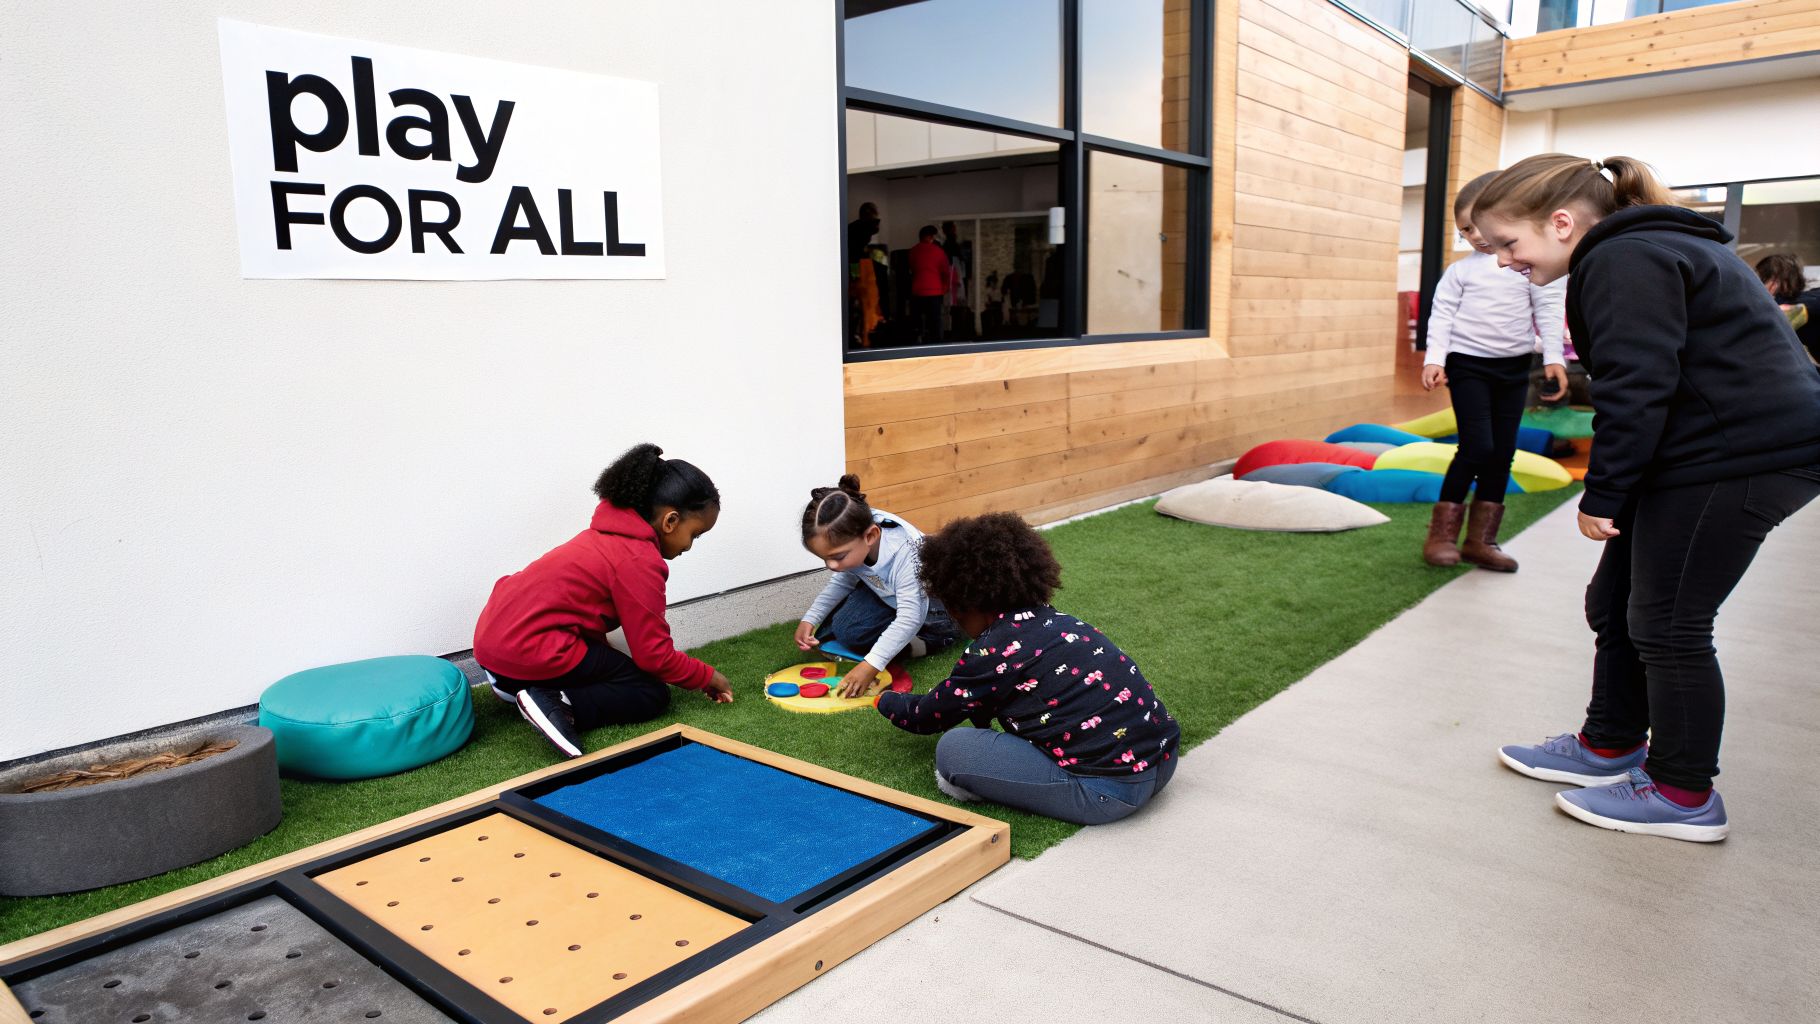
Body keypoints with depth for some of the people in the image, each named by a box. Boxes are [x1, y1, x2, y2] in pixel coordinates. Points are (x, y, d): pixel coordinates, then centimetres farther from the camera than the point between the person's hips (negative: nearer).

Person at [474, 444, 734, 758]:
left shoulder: (612, 531, 12)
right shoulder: (639, 561, -16)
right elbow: (655, 656, -11)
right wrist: (708, 677, 3)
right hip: (528, 648, -9)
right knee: (653, 695, 0)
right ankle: (560, 706, -16)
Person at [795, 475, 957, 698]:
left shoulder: (906, 554, -40)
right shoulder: (848, 541, -19)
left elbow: (909, 618, -38)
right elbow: (842, 583, 1)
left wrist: (871, 666, -45)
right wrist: (809, 619, -9)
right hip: (887, 594, 7)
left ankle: (932, 639, -11)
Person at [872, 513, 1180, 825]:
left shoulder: (994, 651, -11)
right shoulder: (1057, 621, 13)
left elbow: (929, 716, 6)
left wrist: (885, 700, 26)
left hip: (1109, 792, -9)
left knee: (952, 749, -9)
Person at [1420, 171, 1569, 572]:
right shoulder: (1460, 270, 0)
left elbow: (1548, 310, 3)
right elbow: (1441, 315, -2)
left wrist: (1554, 357, -5)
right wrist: (1434, 359, -13)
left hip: (1514, 367, 3)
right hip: (1468, 364, -3)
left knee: (1503, 453, 5)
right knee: (1477, 446, -12)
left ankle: (1480, 539, 13)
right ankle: (1441, 535, -3)